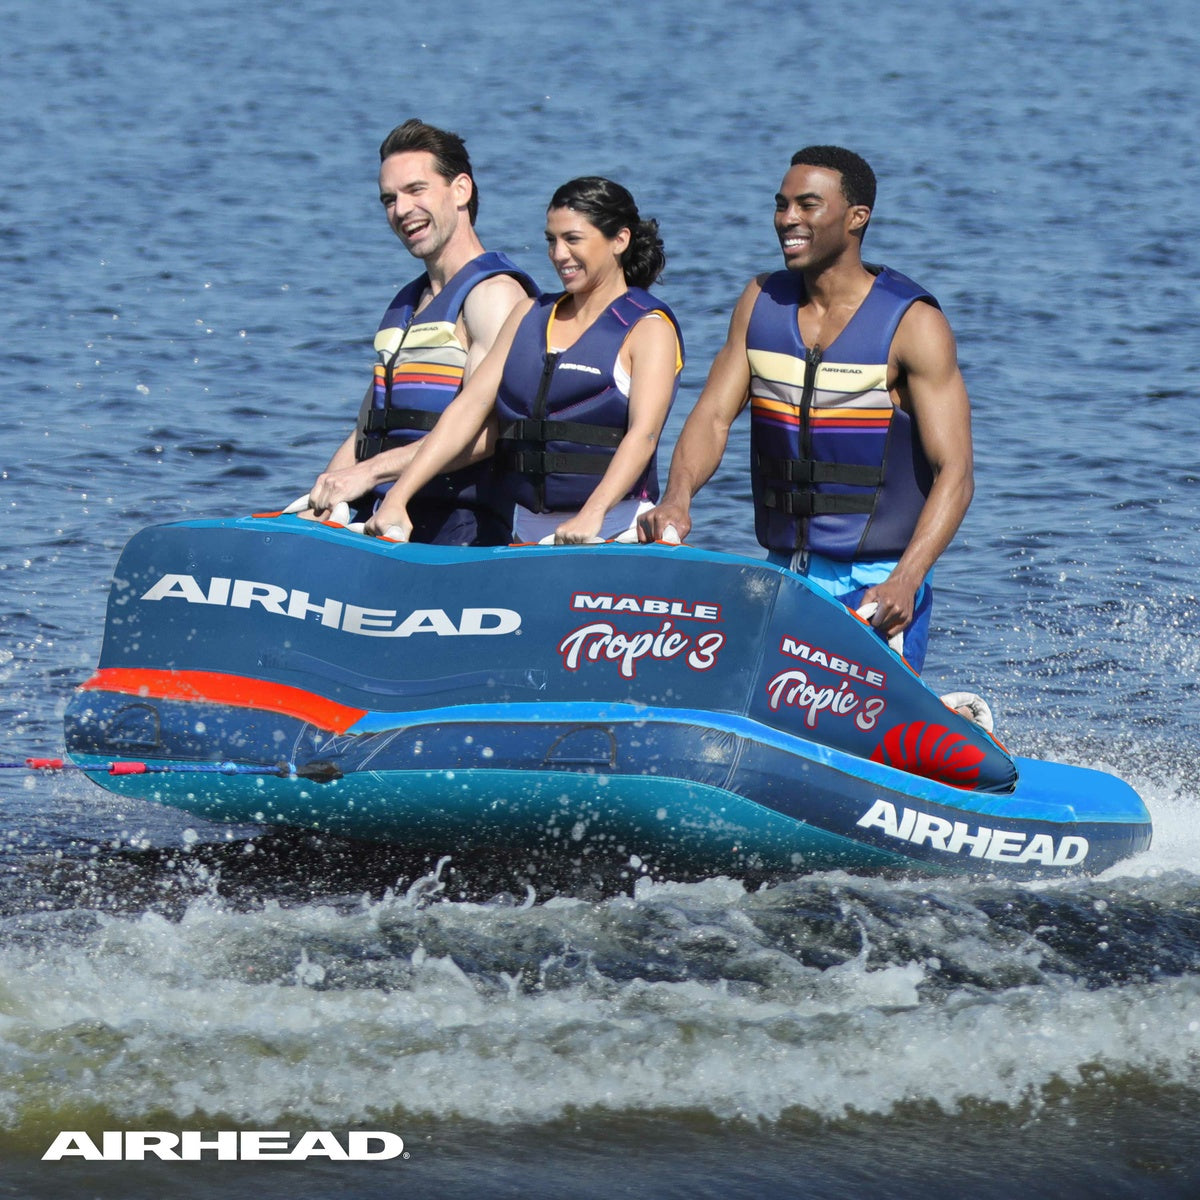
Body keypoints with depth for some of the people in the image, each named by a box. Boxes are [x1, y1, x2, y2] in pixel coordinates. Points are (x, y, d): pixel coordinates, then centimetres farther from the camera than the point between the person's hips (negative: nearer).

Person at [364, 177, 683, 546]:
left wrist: (592, 515, -31)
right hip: (525, 529, 5)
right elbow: (470, 408, 11)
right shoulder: (530, 316, 19)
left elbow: (643, 433, -14)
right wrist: (397, 498, -2)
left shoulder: (649, 328, 1)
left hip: (615, 530, -5)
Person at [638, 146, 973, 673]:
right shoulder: (761, 302, 7)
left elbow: (953, 473, -13)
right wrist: (677, 499, -21)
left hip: (876, 582, -5)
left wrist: (903, 583, -27)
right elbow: (713, 416, 0)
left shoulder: (912, 325, -8)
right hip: (782, 574, 5)